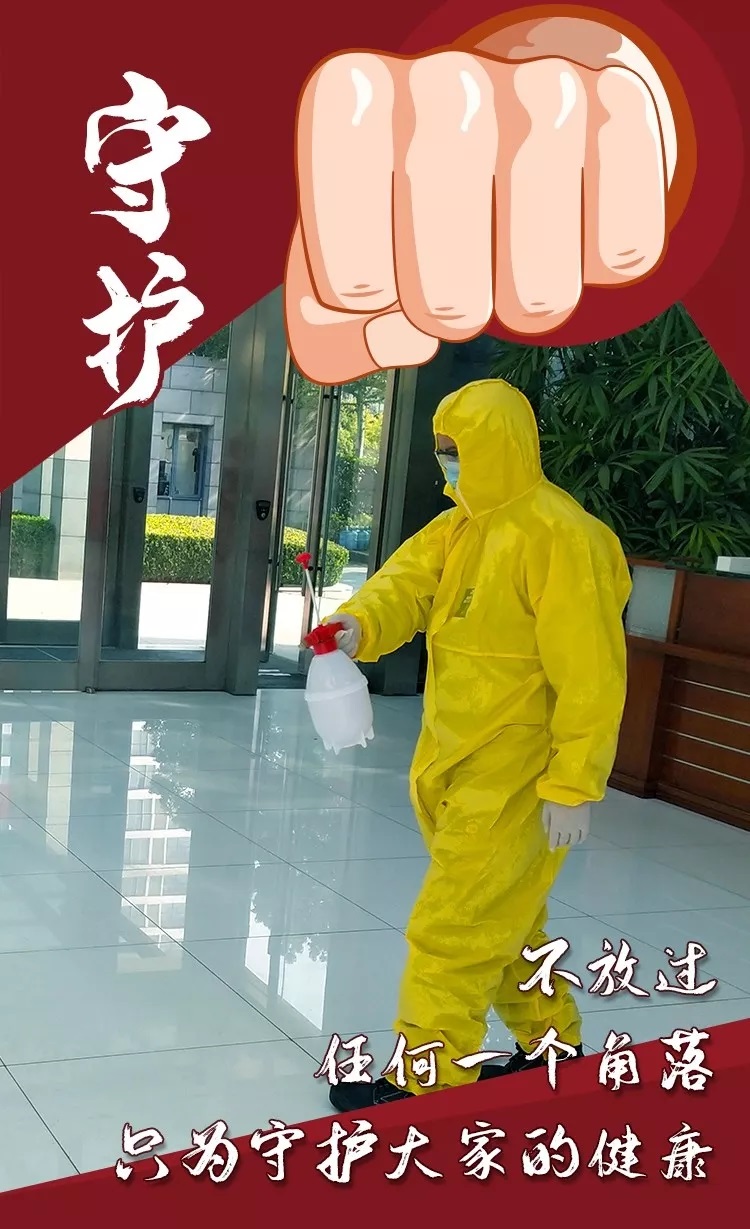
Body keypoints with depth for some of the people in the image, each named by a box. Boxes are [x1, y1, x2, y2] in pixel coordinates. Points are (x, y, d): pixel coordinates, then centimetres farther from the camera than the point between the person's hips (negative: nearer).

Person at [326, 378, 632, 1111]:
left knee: (453, 927, -1)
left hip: (514, 774, -9)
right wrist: (359, 624, -25)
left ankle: (425, 1082, 15)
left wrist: (574, 786, -21)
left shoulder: (558, 536, -19)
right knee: (501, 916, 21)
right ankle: (553, 1045, 40)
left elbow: (590, 676, -21)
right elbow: (406, 583, -4)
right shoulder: (459, 526, 9)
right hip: (455, 762, 9)